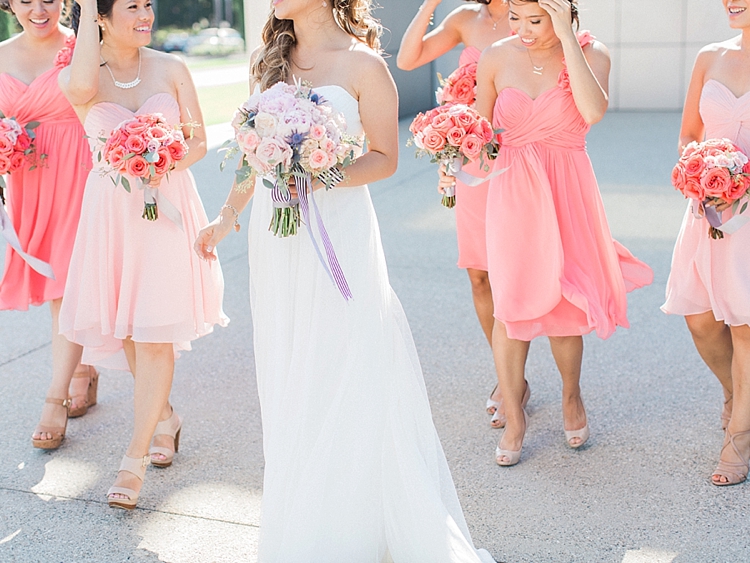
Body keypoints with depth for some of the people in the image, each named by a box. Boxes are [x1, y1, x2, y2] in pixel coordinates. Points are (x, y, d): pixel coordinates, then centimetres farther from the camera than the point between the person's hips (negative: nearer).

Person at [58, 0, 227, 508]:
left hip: (167, 206, -1)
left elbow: (199, 142, 4)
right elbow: (80, 89, -27)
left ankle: (135, 459, 1)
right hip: (111, 212, 1)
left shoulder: (171, 69, 2)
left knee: (154, 332, -6)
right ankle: (166, 416, 35)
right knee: (124, 329, 9)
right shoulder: (76, 75, -1)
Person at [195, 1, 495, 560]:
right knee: (289, 372, 11)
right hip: (276, 236, 5)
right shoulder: (271, 62, 10)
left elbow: (385, 157, -5)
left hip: (338, 232, -5)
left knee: (349, 373, 0)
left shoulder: (361, 64, -6)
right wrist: (226, 217, 23)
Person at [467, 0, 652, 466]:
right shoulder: (496, 58, 0)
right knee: (510, 306, 2)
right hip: (512, 193, 1)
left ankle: (572, 396, 35)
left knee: (562, 306, 7)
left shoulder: (590, 54, -4)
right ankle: (514, 415, 19)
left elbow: (593, 111, -24)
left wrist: (566, 38, -23)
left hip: (568, 193, -1)